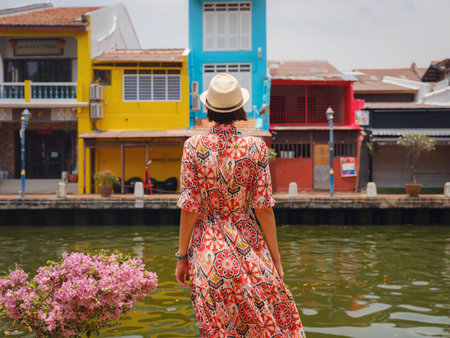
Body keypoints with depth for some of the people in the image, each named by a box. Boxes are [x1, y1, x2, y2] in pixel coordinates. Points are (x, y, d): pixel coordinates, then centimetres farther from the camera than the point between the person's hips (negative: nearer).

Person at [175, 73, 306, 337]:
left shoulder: (194, 146, -8)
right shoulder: (256, 147, -7)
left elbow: (189, 206, -8)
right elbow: (263, 207, -6)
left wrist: (182, 256, 1)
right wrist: (276, 258, 2)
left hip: (208, 249, 0)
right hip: (248, 246, 0)